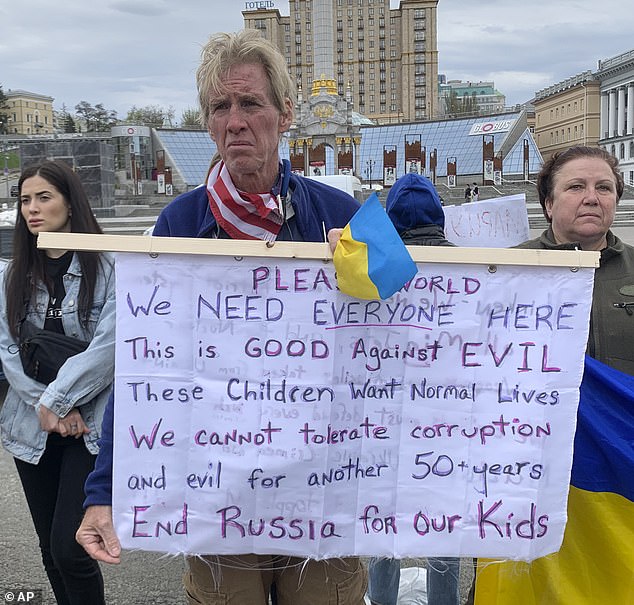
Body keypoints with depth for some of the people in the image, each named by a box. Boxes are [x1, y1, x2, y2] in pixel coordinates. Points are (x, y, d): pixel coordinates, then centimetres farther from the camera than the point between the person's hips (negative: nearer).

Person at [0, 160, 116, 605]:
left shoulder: (107, 269, -8)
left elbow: (108, 347, -16)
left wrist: (56, 400, -14)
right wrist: (43, 406, -10)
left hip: (90, 426, -5)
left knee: (70, 549, -7)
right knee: (50, 548, 15)